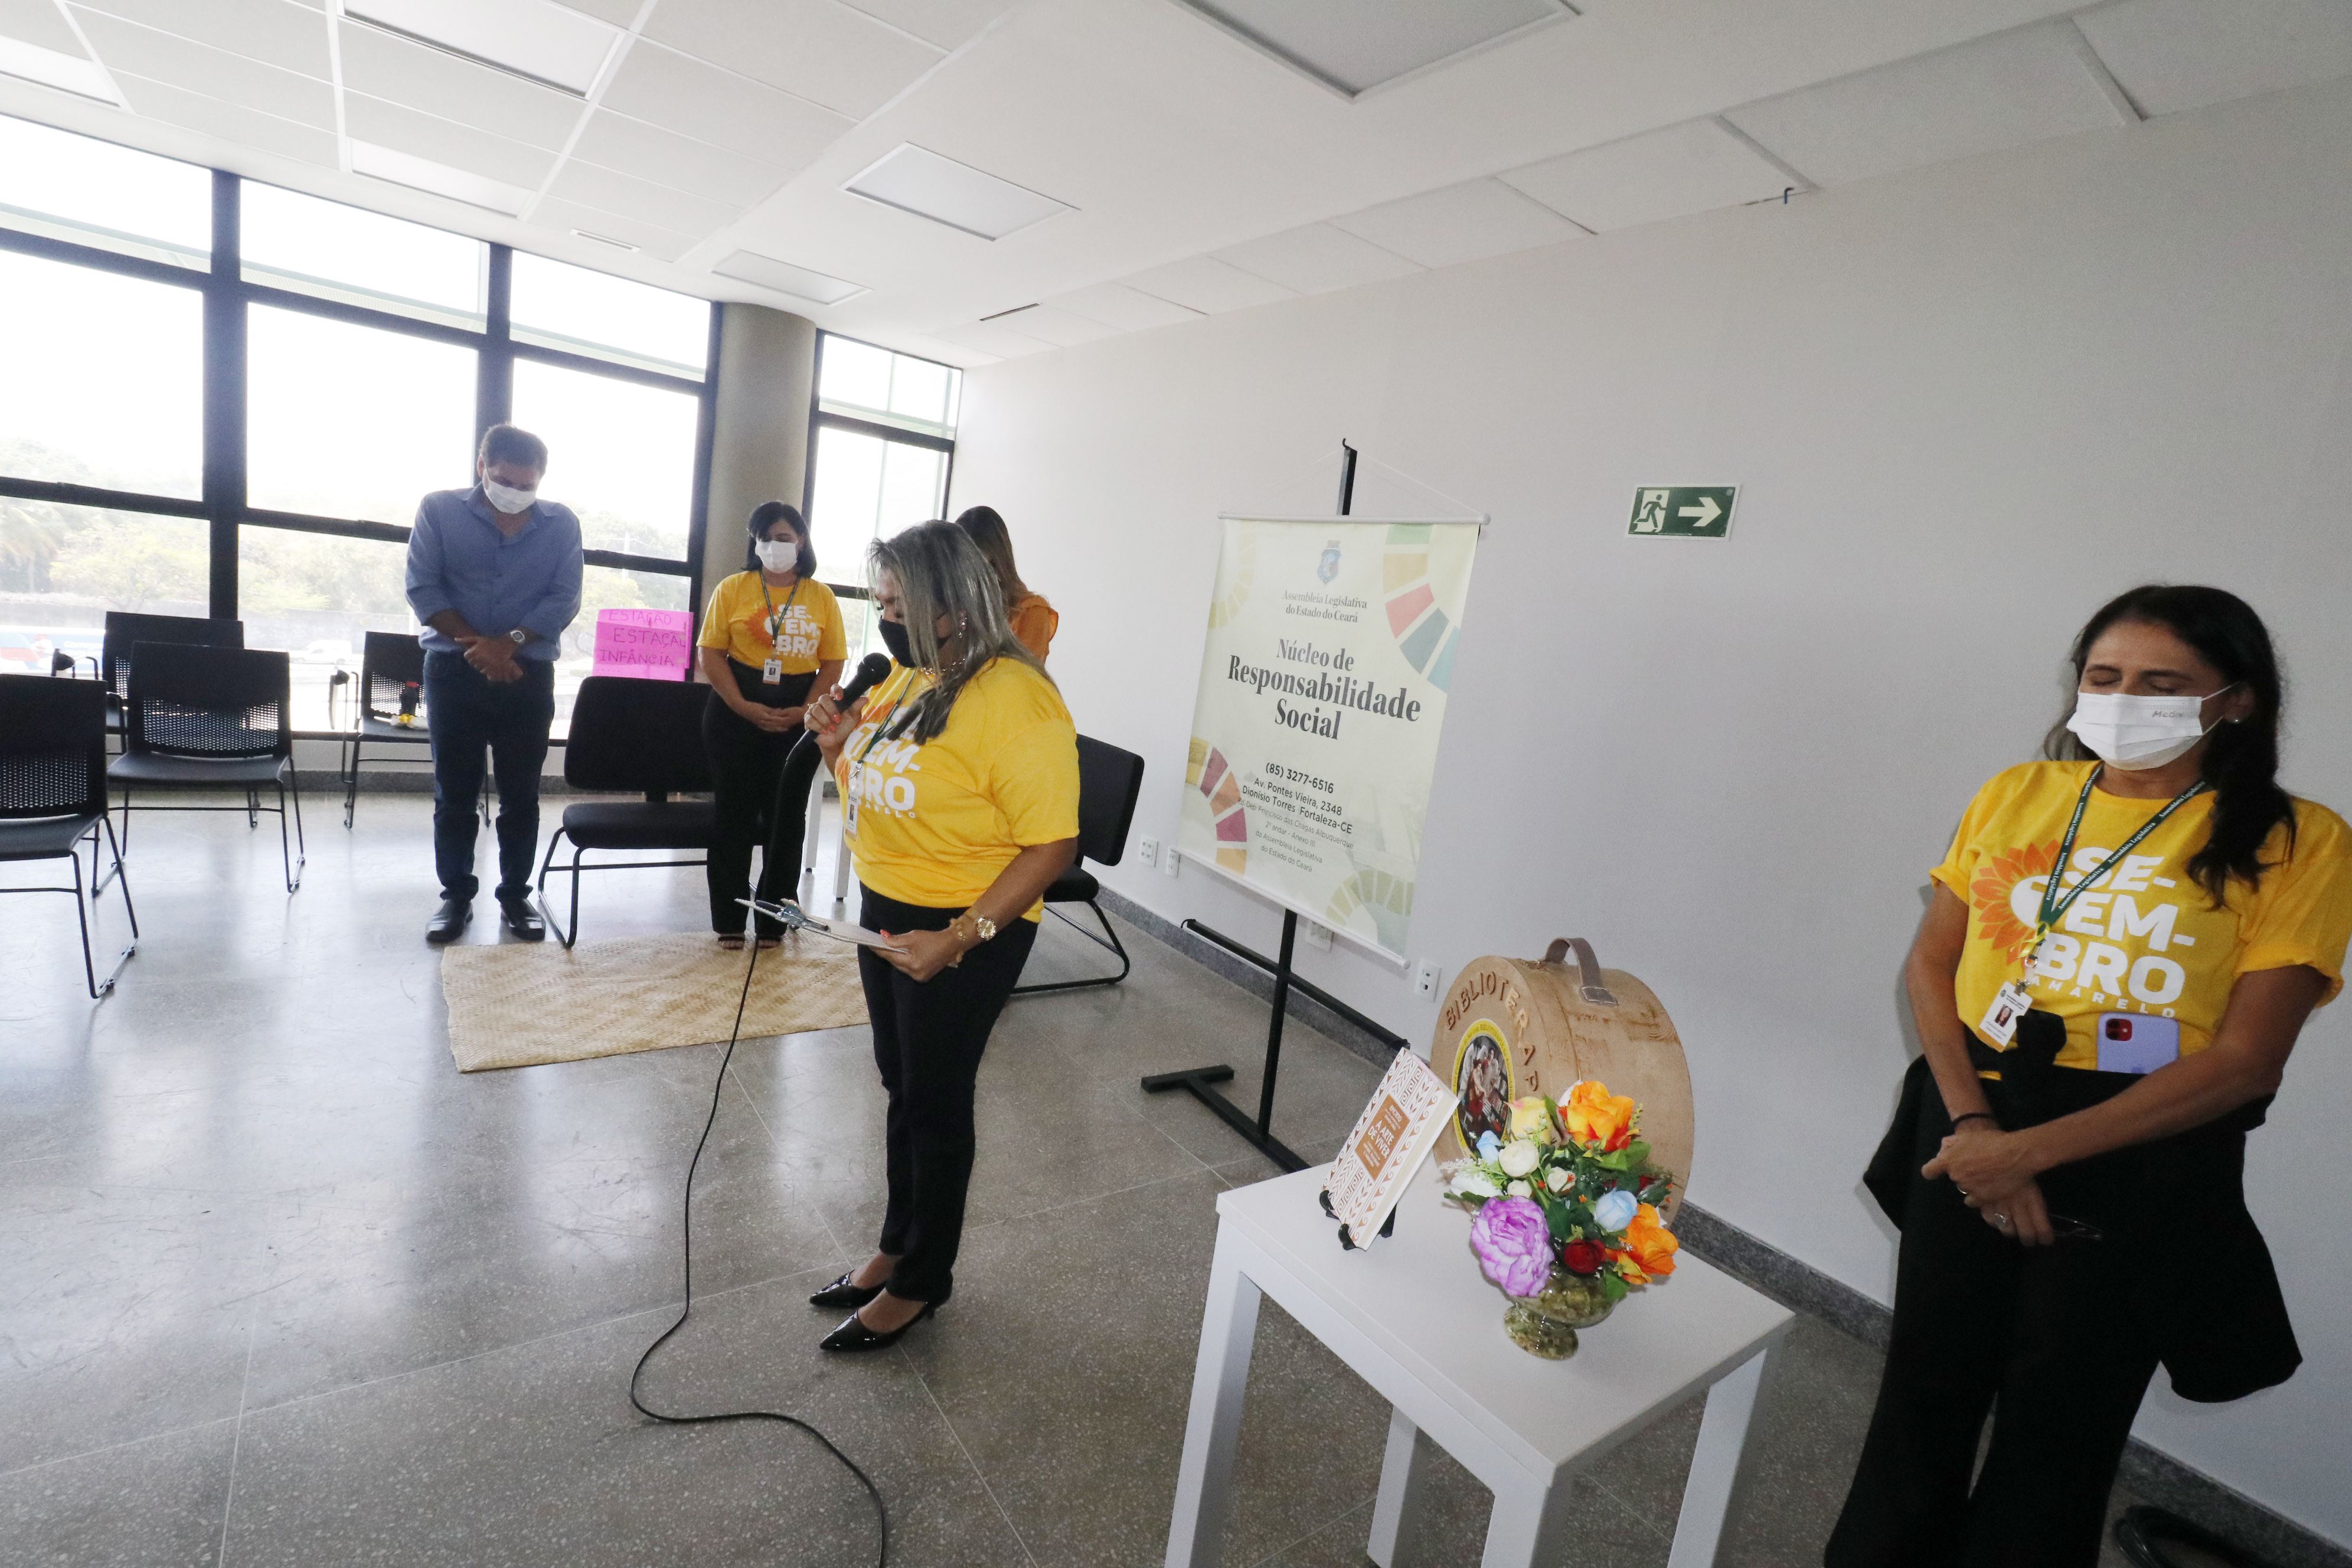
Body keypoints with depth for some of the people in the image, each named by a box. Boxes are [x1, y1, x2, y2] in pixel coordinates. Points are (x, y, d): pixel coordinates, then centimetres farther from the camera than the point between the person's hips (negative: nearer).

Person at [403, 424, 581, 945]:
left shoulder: (562, 524, 3)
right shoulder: (439, 510, 2)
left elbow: (564, 599, -4)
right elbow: (423, 588, -3)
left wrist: (509, 642, -16)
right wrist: (475, 644, -14)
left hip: (529, 674, 0)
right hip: (454, 670, 0)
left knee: (521, 794, 5)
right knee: (454, 793, 6)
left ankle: (516, 894, 17)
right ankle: (456, 895, 17)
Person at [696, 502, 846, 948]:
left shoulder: (822, 597, 5)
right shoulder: (733, 589, 3)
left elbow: (833, 663, 3)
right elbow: (710, 653, -1)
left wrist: (805, 712, -11)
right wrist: (744, 707, -13)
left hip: (800, 721, 1)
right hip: (737, 714, -1)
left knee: (787, 817, 7)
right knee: (734, 814, 5)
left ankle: (773, 920, 20)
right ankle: (729, 920, 17)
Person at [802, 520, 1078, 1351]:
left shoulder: (1014, 699, -23)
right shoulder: (906, 676, 5)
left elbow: (1051, 846, -24)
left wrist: (959, 939, -28)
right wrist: (841, 745, -4)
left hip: (965, 931, -8)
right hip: (884, 909, 8)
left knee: (934, 1099, 8)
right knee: (900, 1086, 21)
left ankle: (922, 1281, 31)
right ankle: (897, 1246, 42)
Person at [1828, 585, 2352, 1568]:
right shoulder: (2017, 795, 3)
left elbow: (2244, 1060, -12)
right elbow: (1930, 962, 2)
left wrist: (2030, 1150, -17)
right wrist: (1970, 1120, -10)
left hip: (2139, 1163, -2)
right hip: (1972, 1125, 3)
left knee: (2057, 1431, 14)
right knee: (1925, 1392, 16)